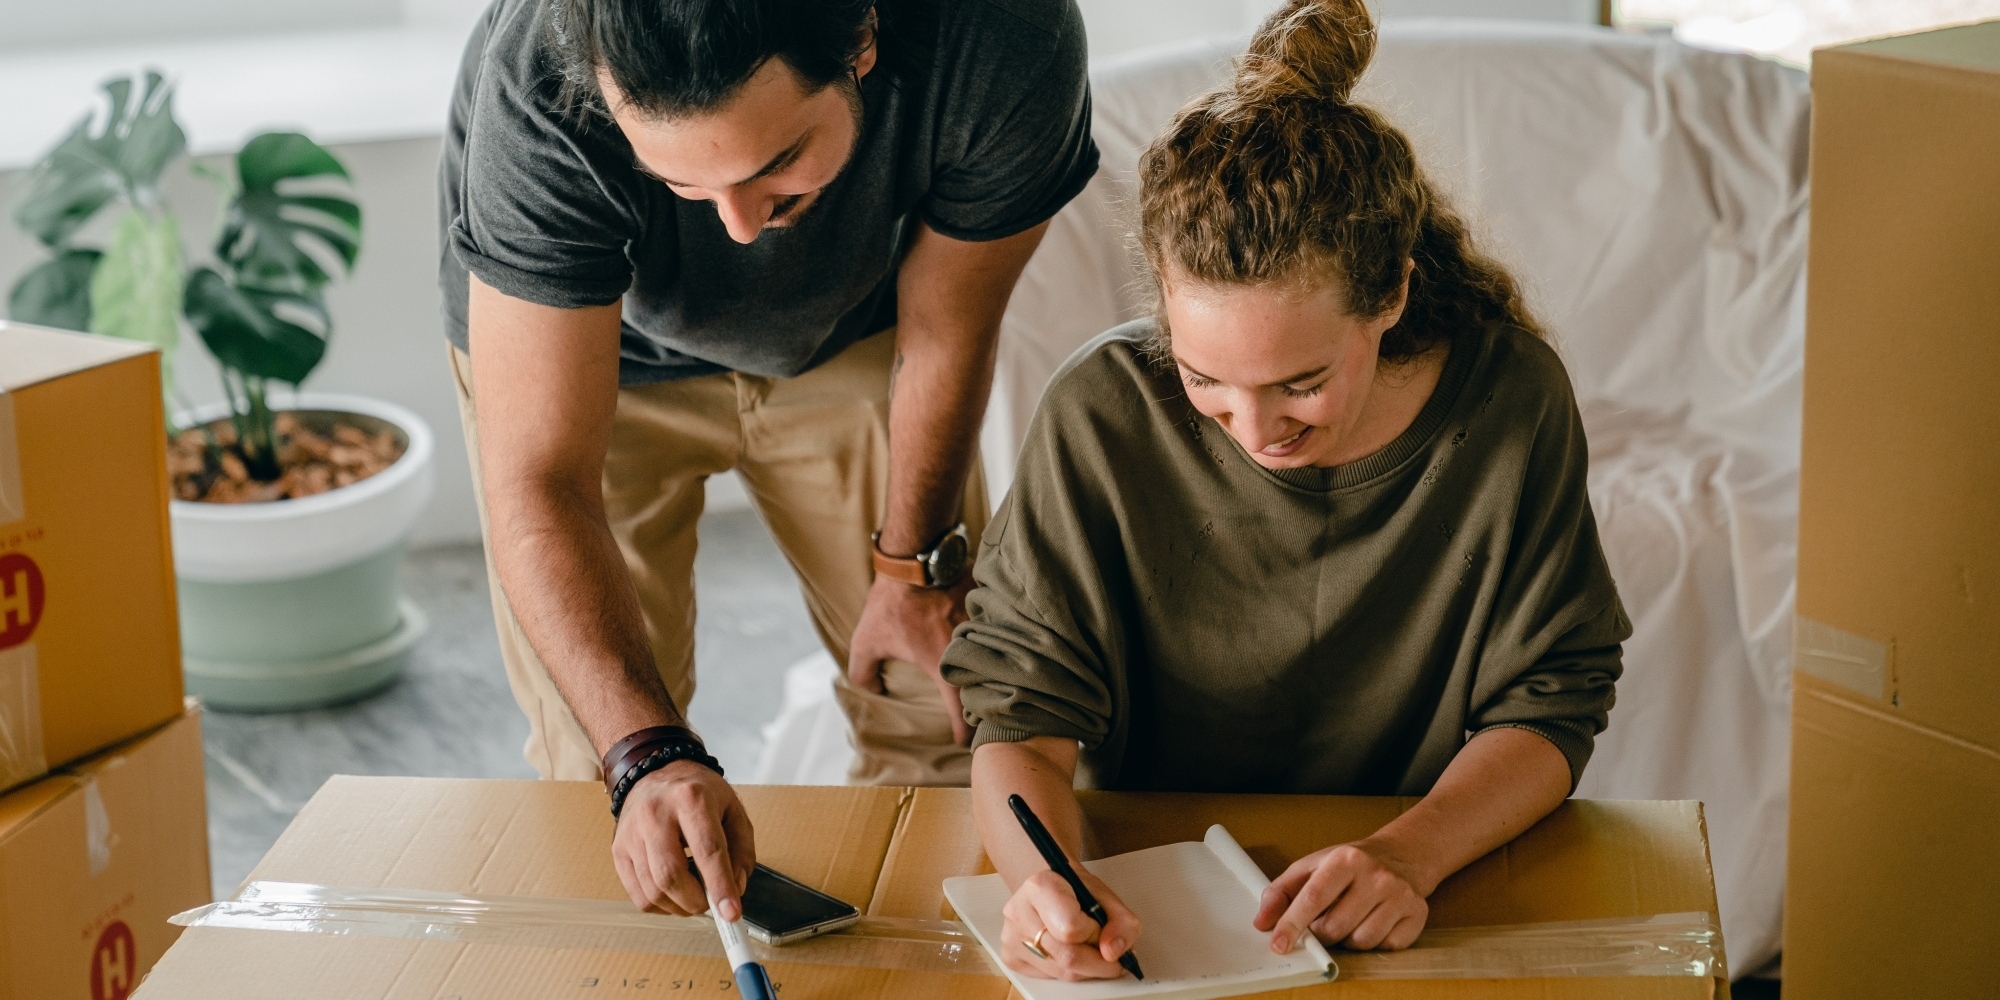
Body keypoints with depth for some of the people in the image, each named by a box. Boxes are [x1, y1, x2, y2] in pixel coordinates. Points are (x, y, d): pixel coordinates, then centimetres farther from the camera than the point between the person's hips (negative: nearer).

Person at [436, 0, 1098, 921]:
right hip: (568, 334, -2)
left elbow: (945, 324, -18)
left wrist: (916, 568, -5)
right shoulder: (539, 97, -43)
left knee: (945, 710, 3)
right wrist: (648, 757, -52)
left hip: (846, 330, 2)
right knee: (602, 776, -7)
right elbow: (536, 484, -40)